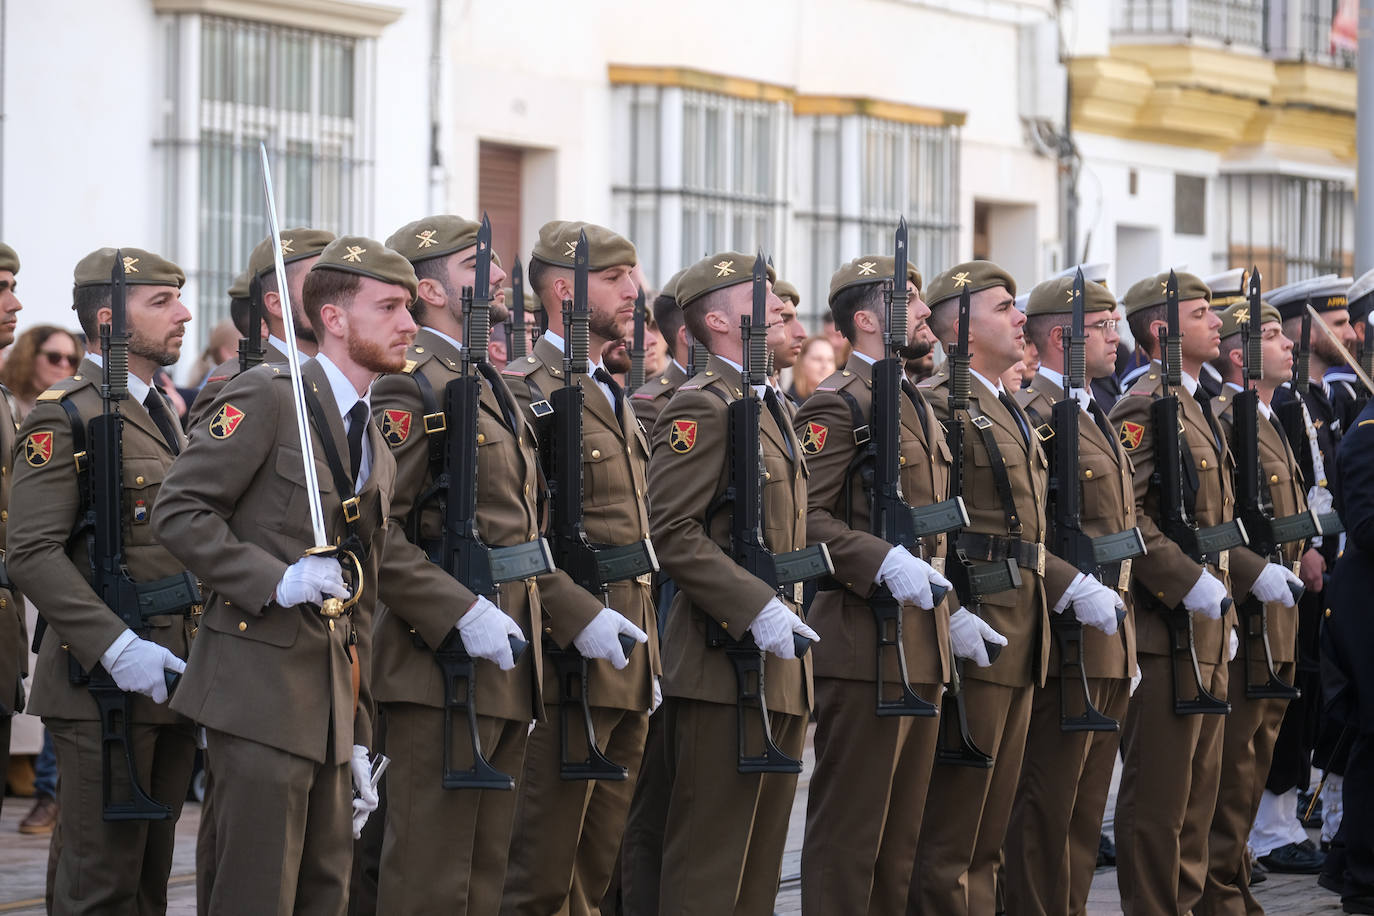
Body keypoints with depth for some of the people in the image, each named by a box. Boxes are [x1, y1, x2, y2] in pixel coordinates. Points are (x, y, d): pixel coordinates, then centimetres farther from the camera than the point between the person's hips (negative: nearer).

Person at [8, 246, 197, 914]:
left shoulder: (164, 414, 17)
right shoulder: (65, 418, -10)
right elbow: (33, 554, -18)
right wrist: (117, 648, -24)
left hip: (168, 676, 8)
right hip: (102, 684, -8)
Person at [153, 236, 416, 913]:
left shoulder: (378, 450, 17)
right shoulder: (266, 397, -7)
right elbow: (178, 512, -13)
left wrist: (359, 736, 17)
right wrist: (275, 579, -22)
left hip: (331, 701, 8)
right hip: (260, 686, -8)